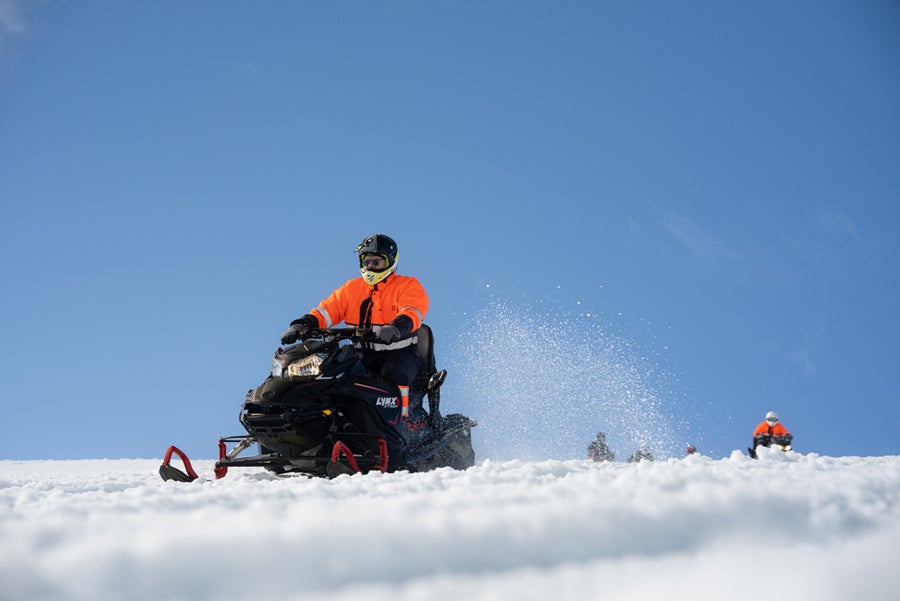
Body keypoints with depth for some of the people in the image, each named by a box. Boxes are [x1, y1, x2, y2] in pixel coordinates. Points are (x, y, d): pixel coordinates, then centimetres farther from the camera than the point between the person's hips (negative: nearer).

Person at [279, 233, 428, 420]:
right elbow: (327, 310, 6)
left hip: (399, 354, -4)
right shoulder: (352, 288, 14)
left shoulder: (408, 286, -1)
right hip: (363, 355, 4)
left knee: (393, 375, -38)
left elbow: (412, 313, -20)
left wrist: (395, 328, -43)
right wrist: (302, 325, -15)